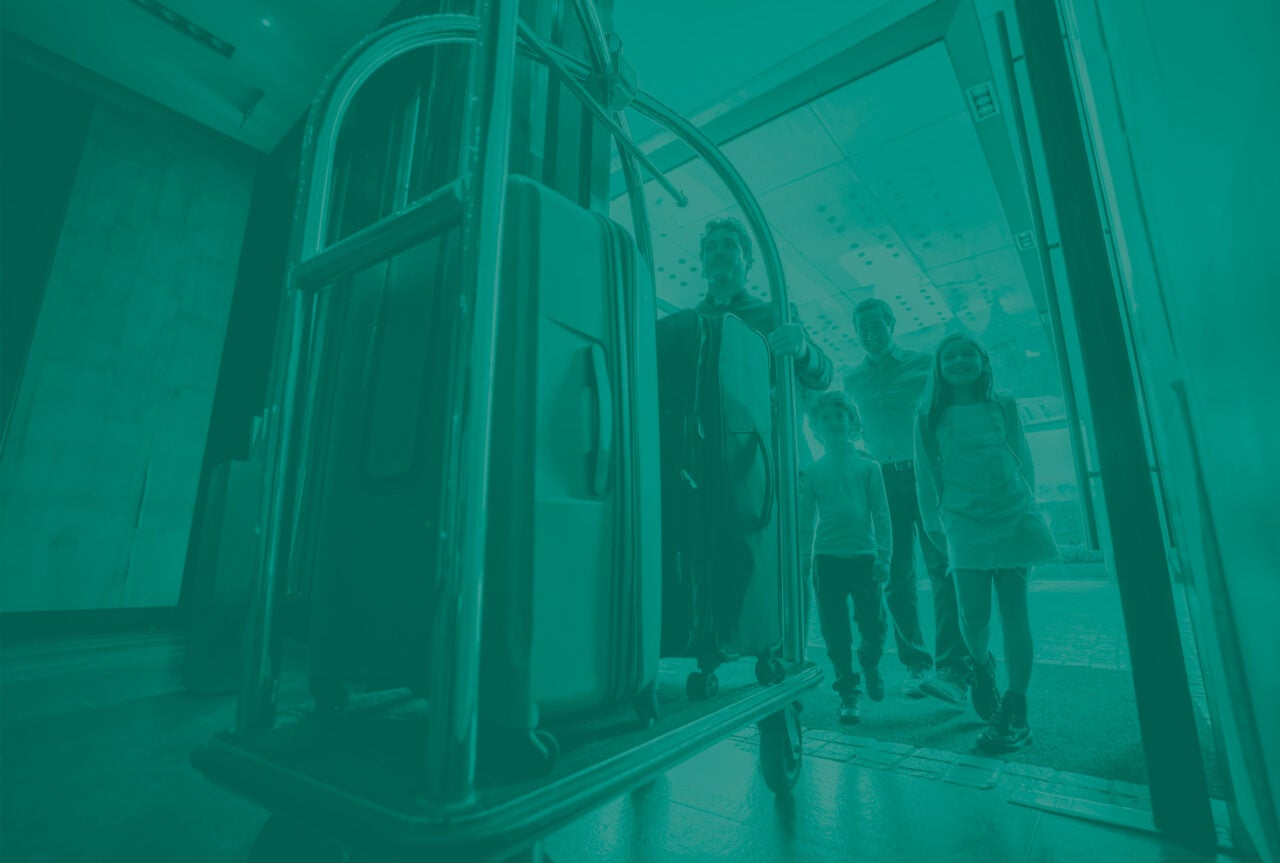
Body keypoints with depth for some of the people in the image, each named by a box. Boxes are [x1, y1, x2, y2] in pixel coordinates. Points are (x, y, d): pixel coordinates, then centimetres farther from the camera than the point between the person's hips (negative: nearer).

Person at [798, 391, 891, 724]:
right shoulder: (813, 471, 4)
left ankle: (870, 663, 36)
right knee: (835, 631, 5)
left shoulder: (867, 465, 2)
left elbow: (881, 515, 2)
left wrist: (884, 556, -5)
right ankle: (848, 691, 23)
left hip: (864, 556, 0)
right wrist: (803, 560, 3)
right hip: (827, 557, 1)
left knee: (873, 626, 3)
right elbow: (806, 519, 6)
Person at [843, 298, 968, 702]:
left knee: (943, 570, -8)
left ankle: (953, 671, -6)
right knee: (896, 578, 4)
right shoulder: (853, 381, 12)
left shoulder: (925, 364, 5)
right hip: (885, 482, 3)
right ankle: (915, 666, 14)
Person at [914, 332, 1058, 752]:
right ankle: (982, 666, 29)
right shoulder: (930, 418, 3)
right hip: (966, 526, -1)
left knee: (1014, 612, 1)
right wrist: (933, 525, 5)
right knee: (973, 616, -5)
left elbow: (1024, 460, 13)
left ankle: (1015, 712, 11)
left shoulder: (1004, 406, 8)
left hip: (1015, 521, 1)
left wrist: (1028, 507, 12)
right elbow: (926, 475, 5)